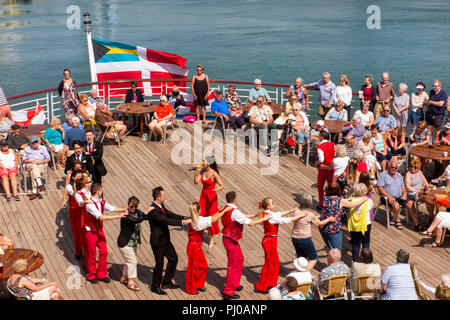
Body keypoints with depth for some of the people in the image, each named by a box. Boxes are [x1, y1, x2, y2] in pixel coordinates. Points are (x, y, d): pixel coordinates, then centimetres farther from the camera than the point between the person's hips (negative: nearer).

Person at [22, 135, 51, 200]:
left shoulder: (43, 148, 12)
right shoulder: (27, 149, 15)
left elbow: (48, 159, 7)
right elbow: (23, 160, 11)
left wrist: (40, 162, -9)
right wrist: (30, 161, -10)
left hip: (41, 165, -1)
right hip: (29, 165, 1)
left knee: (33, 171, -35)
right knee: (34, 166, -37)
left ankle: (34, 191, -42)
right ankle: (40, 184, -52)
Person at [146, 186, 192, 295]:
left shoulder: (161, 206, 3)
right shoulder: (153, 211, -26)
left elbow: (171, 215, 4)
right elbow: (167, 221, -32)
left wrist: (186, 218, -9)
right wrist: (183, 222, -33)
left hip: (165, 239, 9)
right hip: (157, 241, -9)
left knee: (173, 259, 17)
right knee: (159, 264, 4)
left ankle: (166, 282, 33)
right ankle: (155, 286, 24)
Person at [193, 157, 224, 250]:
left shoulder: (214, 173, -21)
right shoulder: (202, 170, -4)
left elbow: (222, 186, -18)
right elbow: (196, 182, -4)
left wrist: (216, 189, -38)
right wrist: (195, 174, -20)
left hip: (212, 197, -6)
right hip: (203, 195, 6)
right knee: (201, 215, 12)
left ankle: (212, 239, 15)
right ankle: (209, 232, 39)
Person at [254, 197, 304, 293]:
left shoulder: (267, 213, 2)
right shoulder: (270, 217, -24)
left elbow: (279, 214, 18)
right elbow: (286, 220, -22)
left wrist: (291, 211, 13)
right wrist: (300, 215, -13)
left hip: (269, 240, 9)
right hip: (270, 241, -9)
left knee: (275, 262, 20)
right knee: (268, 264, 3)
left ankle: (271, 283, 32)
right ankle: (260, 287, 13)